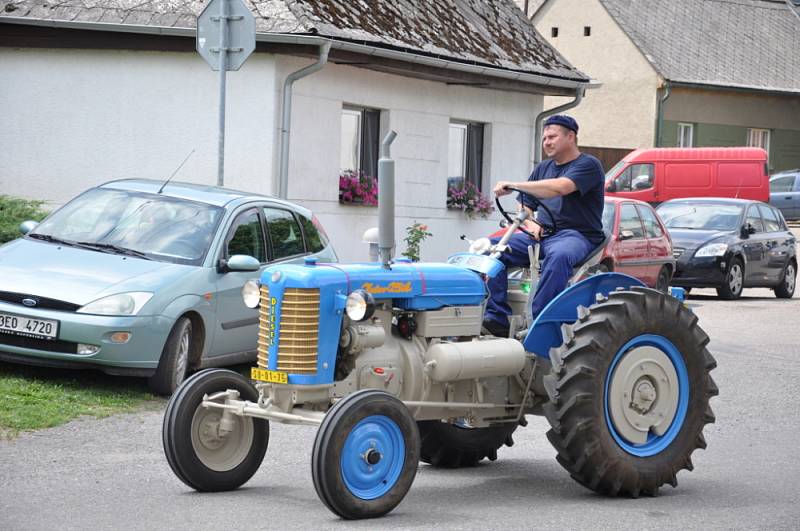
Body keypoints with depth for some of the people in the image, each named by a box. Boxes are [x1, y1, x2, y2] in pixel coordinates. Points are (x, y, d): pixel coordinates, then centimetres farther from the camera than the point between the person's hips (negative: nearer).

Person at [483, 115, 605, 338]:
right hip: (542, 235, 7)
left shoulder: (588, 165, -3)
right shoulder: (543, 168, 22)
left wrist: (514, 185, -26)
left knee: (559, 255, -42)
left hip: (577, 235, -7)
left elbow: (559, 187, -22)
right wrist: (530, 223, -2)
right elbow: (524, 205, 22)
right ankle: (497, 318, -23)